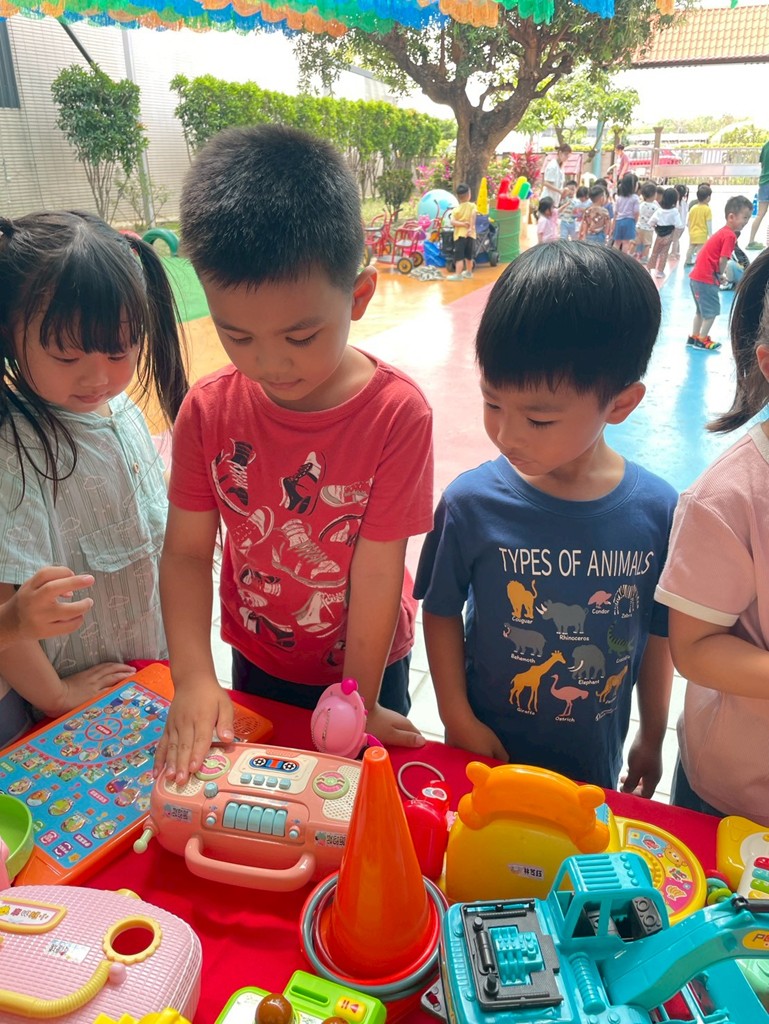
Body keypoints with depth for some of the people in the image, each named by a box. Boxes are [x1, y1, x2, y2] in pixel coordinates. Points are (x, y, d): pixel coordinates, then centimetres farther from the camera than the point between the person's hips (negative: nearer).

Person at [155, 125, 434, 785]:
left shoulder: (397, 413, -27)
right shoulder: (208, 411, -16)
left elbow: (378, 573, -23)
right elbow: (187, 552, -12)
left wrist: (358, 705, -15)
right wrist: (193, 679, -23)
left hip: (366, 663, -2)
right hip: (257, 661, 3)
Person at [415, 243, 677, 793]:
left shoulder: (658, 513, -17)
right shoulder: (471, 503, -21)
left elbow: (657, 634, -3)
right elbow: (441, 611, -8)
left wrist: (652, 738, 8)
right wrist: (459, 720, -11)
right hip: (487, 754, -1)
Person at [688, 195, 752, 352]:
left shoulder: (723, 232, 14)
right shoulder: (730, 235, -16)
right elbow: (722, 260, -19)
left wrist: (720, 275, 9)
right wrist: (721, 276, -2)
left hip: (697, 276, 10)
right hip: (706, 279, -10)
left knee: (701, 310, 20)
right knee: (712, 311, 1)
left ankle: (693, 338, 27)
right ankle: (702, 340, 9)